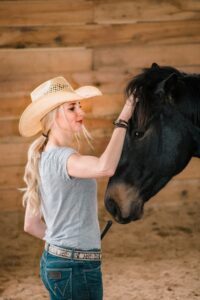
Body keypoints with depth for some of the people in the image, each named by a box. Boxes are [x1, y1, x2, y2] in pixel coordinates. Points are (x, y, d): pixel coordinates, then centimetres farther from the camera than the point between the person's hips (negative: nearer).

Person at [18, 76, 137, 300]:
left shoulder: (43, 158, 11)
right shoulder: (62, 157, -18)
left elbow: (31, 224, 16)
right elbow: (105, 167, -40)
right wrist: (122, 121, -30)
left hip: (52, 262, 10)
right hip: (76, 268, -10)